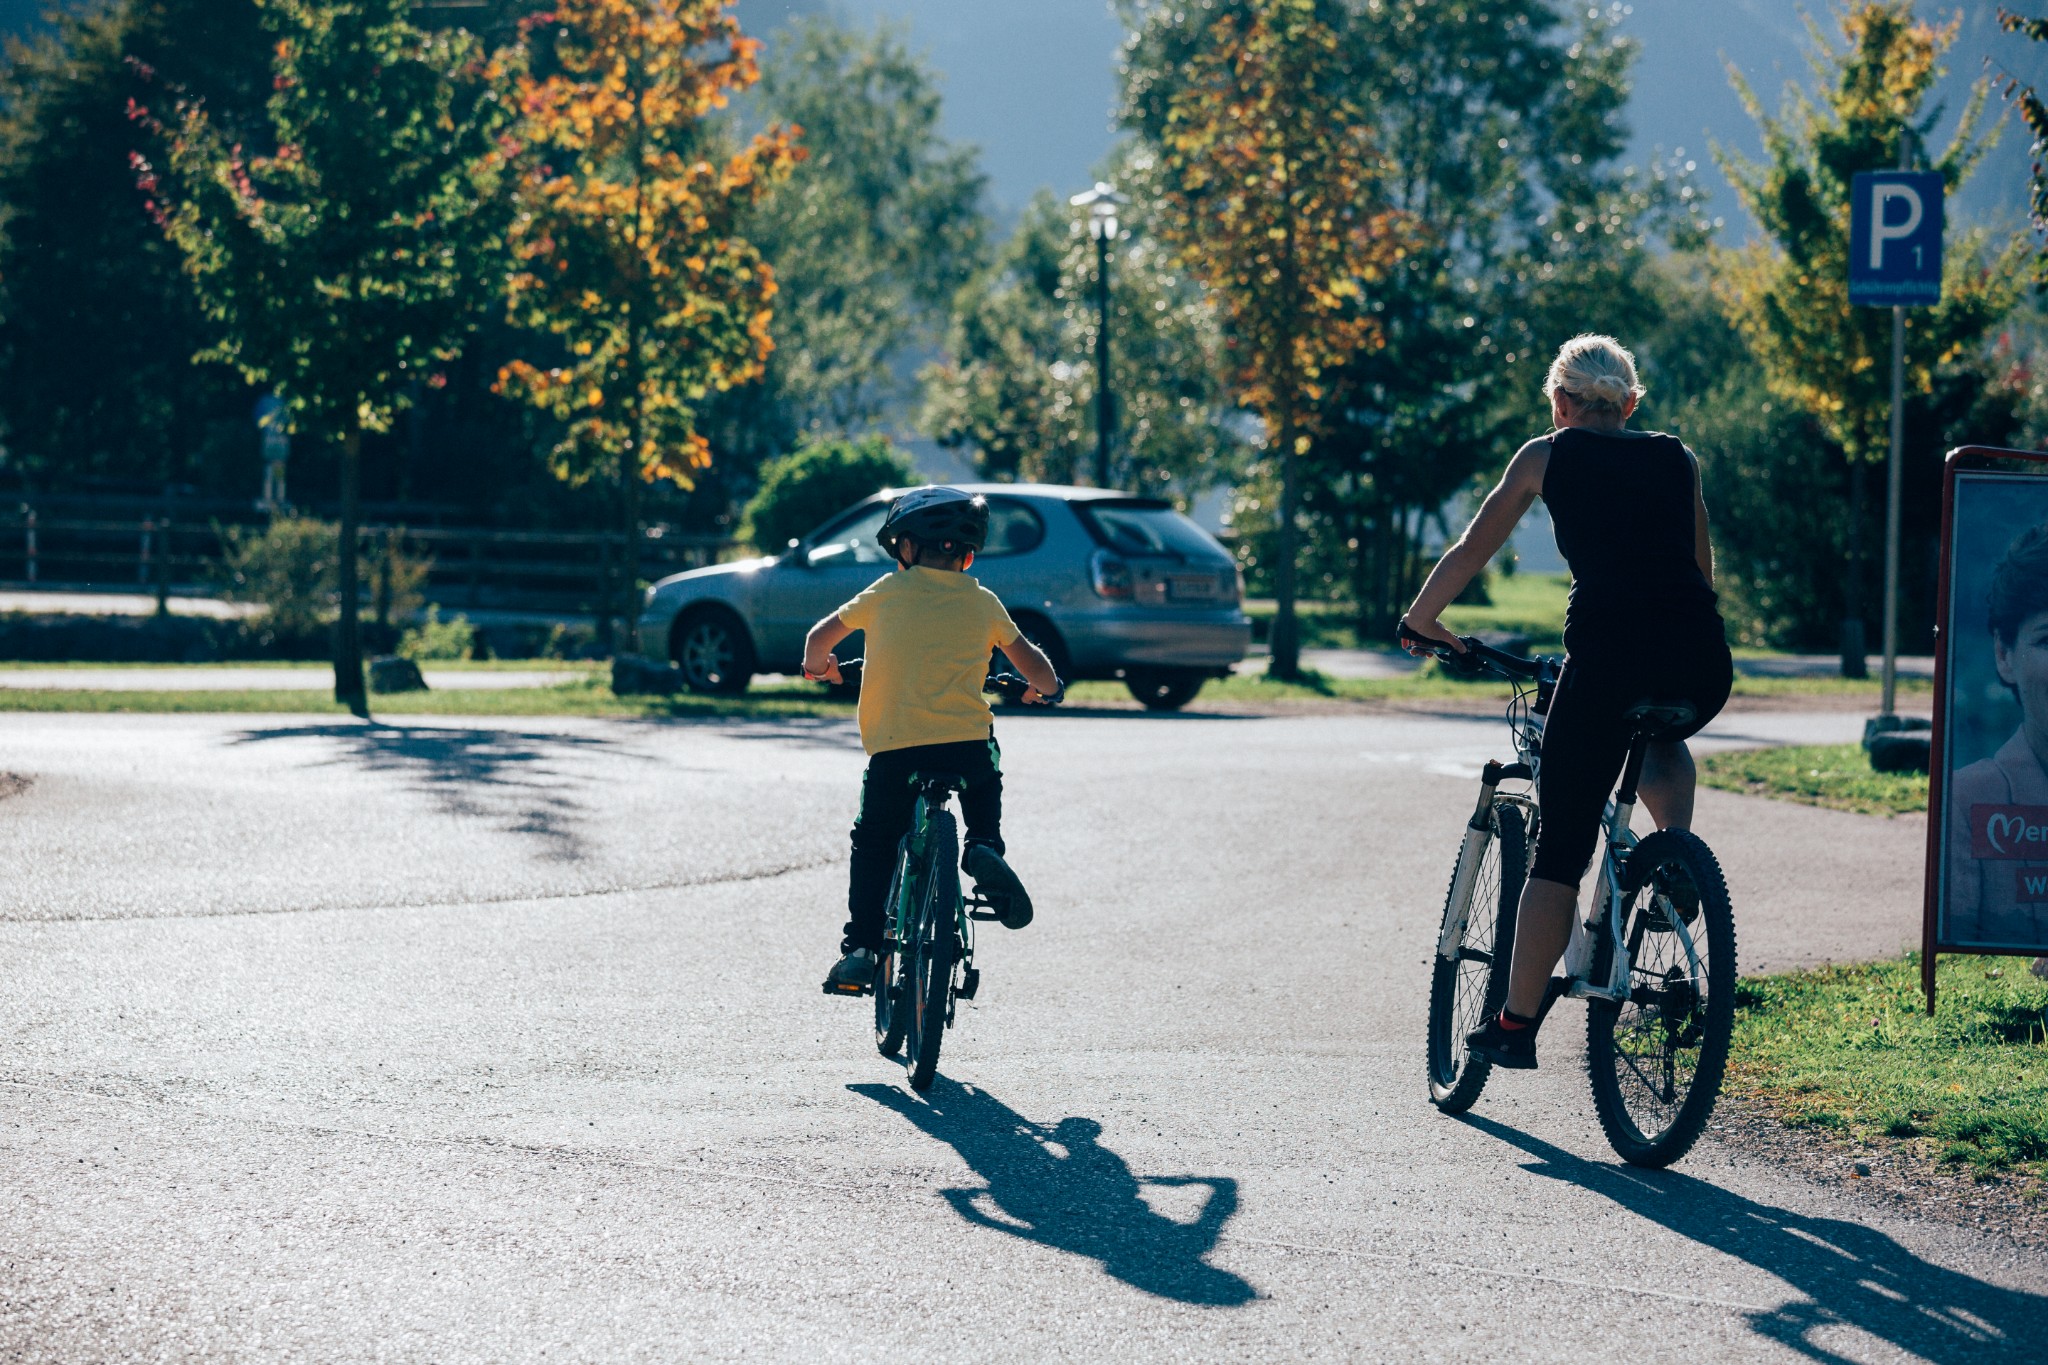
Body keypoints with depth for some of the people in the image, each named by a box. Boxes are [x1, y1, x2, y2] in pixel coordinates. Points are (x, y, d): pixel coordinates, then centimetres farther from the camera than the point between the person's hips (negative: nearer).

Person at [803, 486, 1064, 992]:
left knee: (873, 845, 14)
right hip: (967, 742, 1)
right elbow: (1036, 670, 13)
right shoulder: (984, 603, 11)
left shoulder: (887, 592, 9)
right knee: (985, 785, 34)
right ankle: (984, 847, 7)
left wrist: (818, 666, 37)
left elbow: (820, 637, 15)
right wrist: (1044, 686, 36)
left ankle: (861, 948, 2)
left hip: (893, 746, -1)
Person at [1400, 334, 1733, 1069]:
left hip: (1606, 650, -3)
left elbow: (1470, 551, 21)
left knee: (1559, 849, 6)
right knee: (1660, 738, 39)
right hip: (1701, 663, 3)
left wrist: (1419, 619, 37)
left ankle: (1516, 1023, 7)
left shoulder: (1546, 456, 16)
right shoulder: (1678, 458, 23)